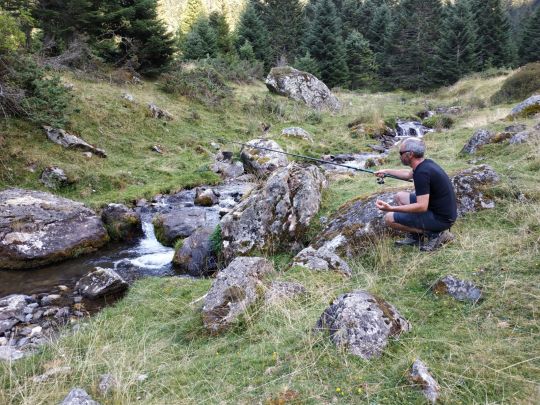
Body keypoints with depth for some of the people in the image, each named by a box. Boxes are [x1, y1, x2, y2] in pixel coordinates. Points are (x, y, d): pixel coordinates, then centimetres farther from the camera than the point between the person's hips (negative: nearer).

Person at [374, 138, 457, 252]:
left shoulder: (422, 173, -26)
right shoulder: (426, 163, 4)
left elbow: (422, 207, -30)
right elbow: (408, 174, 28)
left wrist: (391, 208, -34)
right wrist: (387, 171, 31)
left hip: (441, 218, -10)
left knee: (389, 218, -8)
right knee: (400, 196, 17)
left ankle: (433, 233, -4)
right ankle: (414, 236, 14)